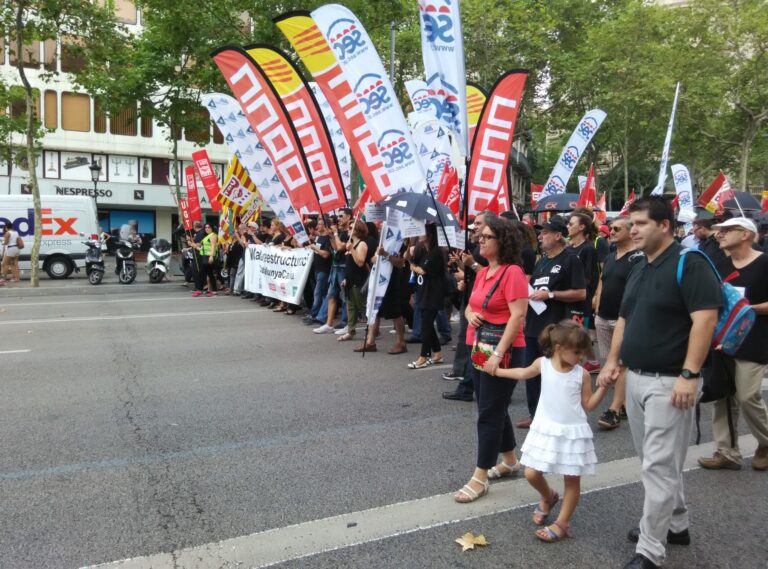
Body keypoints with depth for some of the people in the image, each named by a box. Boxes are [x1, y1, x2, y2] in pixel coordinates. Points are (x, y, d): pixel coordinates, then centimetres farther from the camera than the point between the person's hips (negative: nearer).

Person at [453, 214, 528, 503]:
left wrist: (498, 353, -25)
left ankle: (479, 478, 8)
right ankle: (510, 461, 37)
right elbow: (471, 306, 21)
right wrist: (470, 315, -4)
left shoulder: (512, 272, -15)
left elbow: (517, 316, -21)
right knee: (493, 408, 19)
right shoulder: (482, 272, 10)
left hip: (503, 351, -9)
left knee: (489, 413, -2)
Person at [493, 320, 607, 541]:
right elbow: (523, 374, 15)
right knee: (531, 474, 3)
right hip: (546, 429, 2)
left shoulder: (582, 374, -7)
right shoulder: (542, 364, -5)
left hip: (573, 432, -1)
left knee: (572, 480, 5)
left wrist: (603, 386, -12)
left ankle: (562, 523, 20)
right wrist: (497, 370, 20)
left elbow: (588, 406, -1)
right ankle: (548, 497, 35)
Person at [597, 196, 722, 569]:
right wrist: (613, 362, 10)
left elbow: (705, 319, -20)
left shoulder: (689, 264, -12)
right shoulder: (638, 269, 13)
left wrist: (689, 374, -23)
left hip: (669, 382, -8)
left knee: (659, 466, -4)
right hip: (635, 378, 9)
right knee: (656, 460, 19)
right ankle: (676, 524, 36)